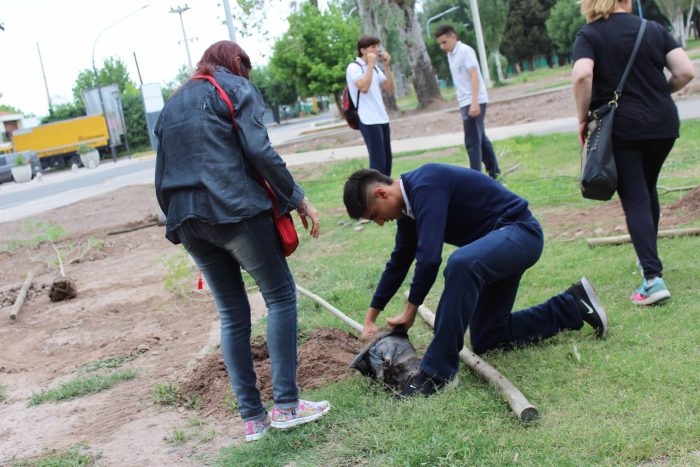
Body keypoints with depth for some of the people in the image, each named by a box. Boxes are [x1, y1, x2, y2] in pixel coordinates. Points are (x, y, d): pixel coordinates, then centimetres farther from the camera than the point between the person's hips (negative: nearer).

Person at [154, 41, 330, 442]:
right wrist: (297, 199, -4)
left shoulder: (172, 105, 24)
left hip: (188, 220, 6)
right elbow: (260, 152, -9)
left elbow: (162, 178, 21)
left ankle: (252, 417, 11)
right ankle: (286, 404, -1)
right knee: (281, 295, 5)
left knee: (232, 313, 12)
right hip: (236, 212, -6)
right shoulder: (236, 89, 5)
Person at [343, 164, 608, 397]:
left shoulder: (425, 187, -25)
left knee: (461, 263, -40)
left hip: (519, 232, -11)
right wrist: (370, 317, 19)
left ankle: (438, 372, -32)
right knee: (485, 340, 14)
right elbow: (399, 261, 17)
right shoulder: (409, 203, 6)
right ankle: (572, 305, 22)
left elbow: (429, 257, -33)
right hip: (499, 243, 11)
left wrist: (410, 311, -18)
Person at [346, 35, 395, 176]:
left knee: (387, 159, 10)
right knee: (378, 160, -9)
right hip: (369, 121, -8)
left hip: (382, 119, 8)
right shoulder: (354, 67, -8)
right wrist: (370, 64, -17)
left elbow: (389, 88, 11)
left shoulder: (375, 68, 15)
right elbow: (364, 88, -23)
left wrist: (387, 66, 3)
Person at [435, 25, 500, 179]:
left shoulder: (465, 51, -12)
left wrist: (474, 102, -28)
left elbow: (474, 76, -20)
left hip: (474, 102, -9)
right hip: (465, 103, 9)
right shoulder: (450, 55, 13)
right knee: (481, 139, 14)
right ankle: (494, 173, 22)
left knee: (472, 141, -9)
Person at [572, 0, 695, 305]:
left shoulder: (589, 35, -1)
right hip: (663, 123, 4)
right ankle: (649, 256, 35)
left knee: (634, 199, -3)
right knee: (647, 188, 23)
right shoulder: (653, 29, 8)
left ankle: (653, 278, -14)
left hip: (620, 127, -4)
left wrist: (583, 118, -9)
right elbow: (686, 71, -1)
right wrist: (660, 92, 16)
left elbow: (582, 75, -20)